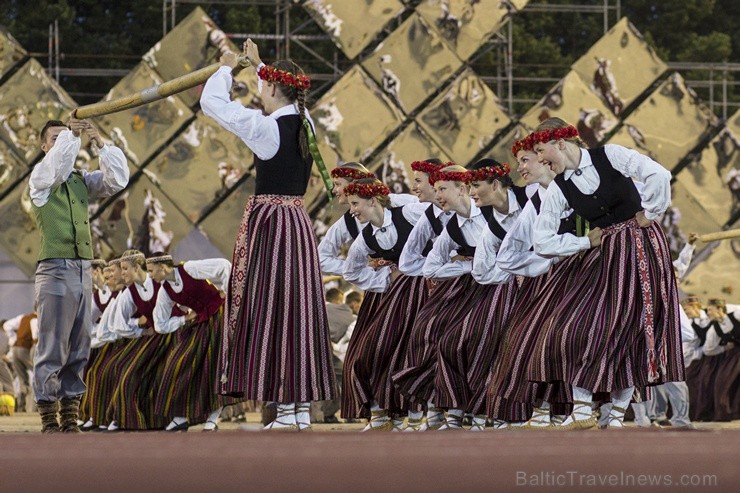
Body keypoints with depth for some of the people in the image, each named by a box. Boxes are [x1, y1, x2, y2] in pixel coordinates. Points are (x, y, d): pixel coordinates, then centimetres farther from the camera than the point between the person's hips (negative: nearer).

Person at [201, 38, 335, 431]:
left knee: (270, 312, -5)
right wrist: (257, 65, 41)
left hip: (268, 222, -7)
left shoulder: (265, 127, -14)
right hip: (298, 223, 7)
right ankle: (304, 407, 11)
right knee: (298, 310, 9)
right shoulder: (304, 123, 6)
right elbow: (285, 101, 31)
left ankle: (286, 412, -7)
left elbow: (212, 103, -6)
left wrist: (226, 68, 11)